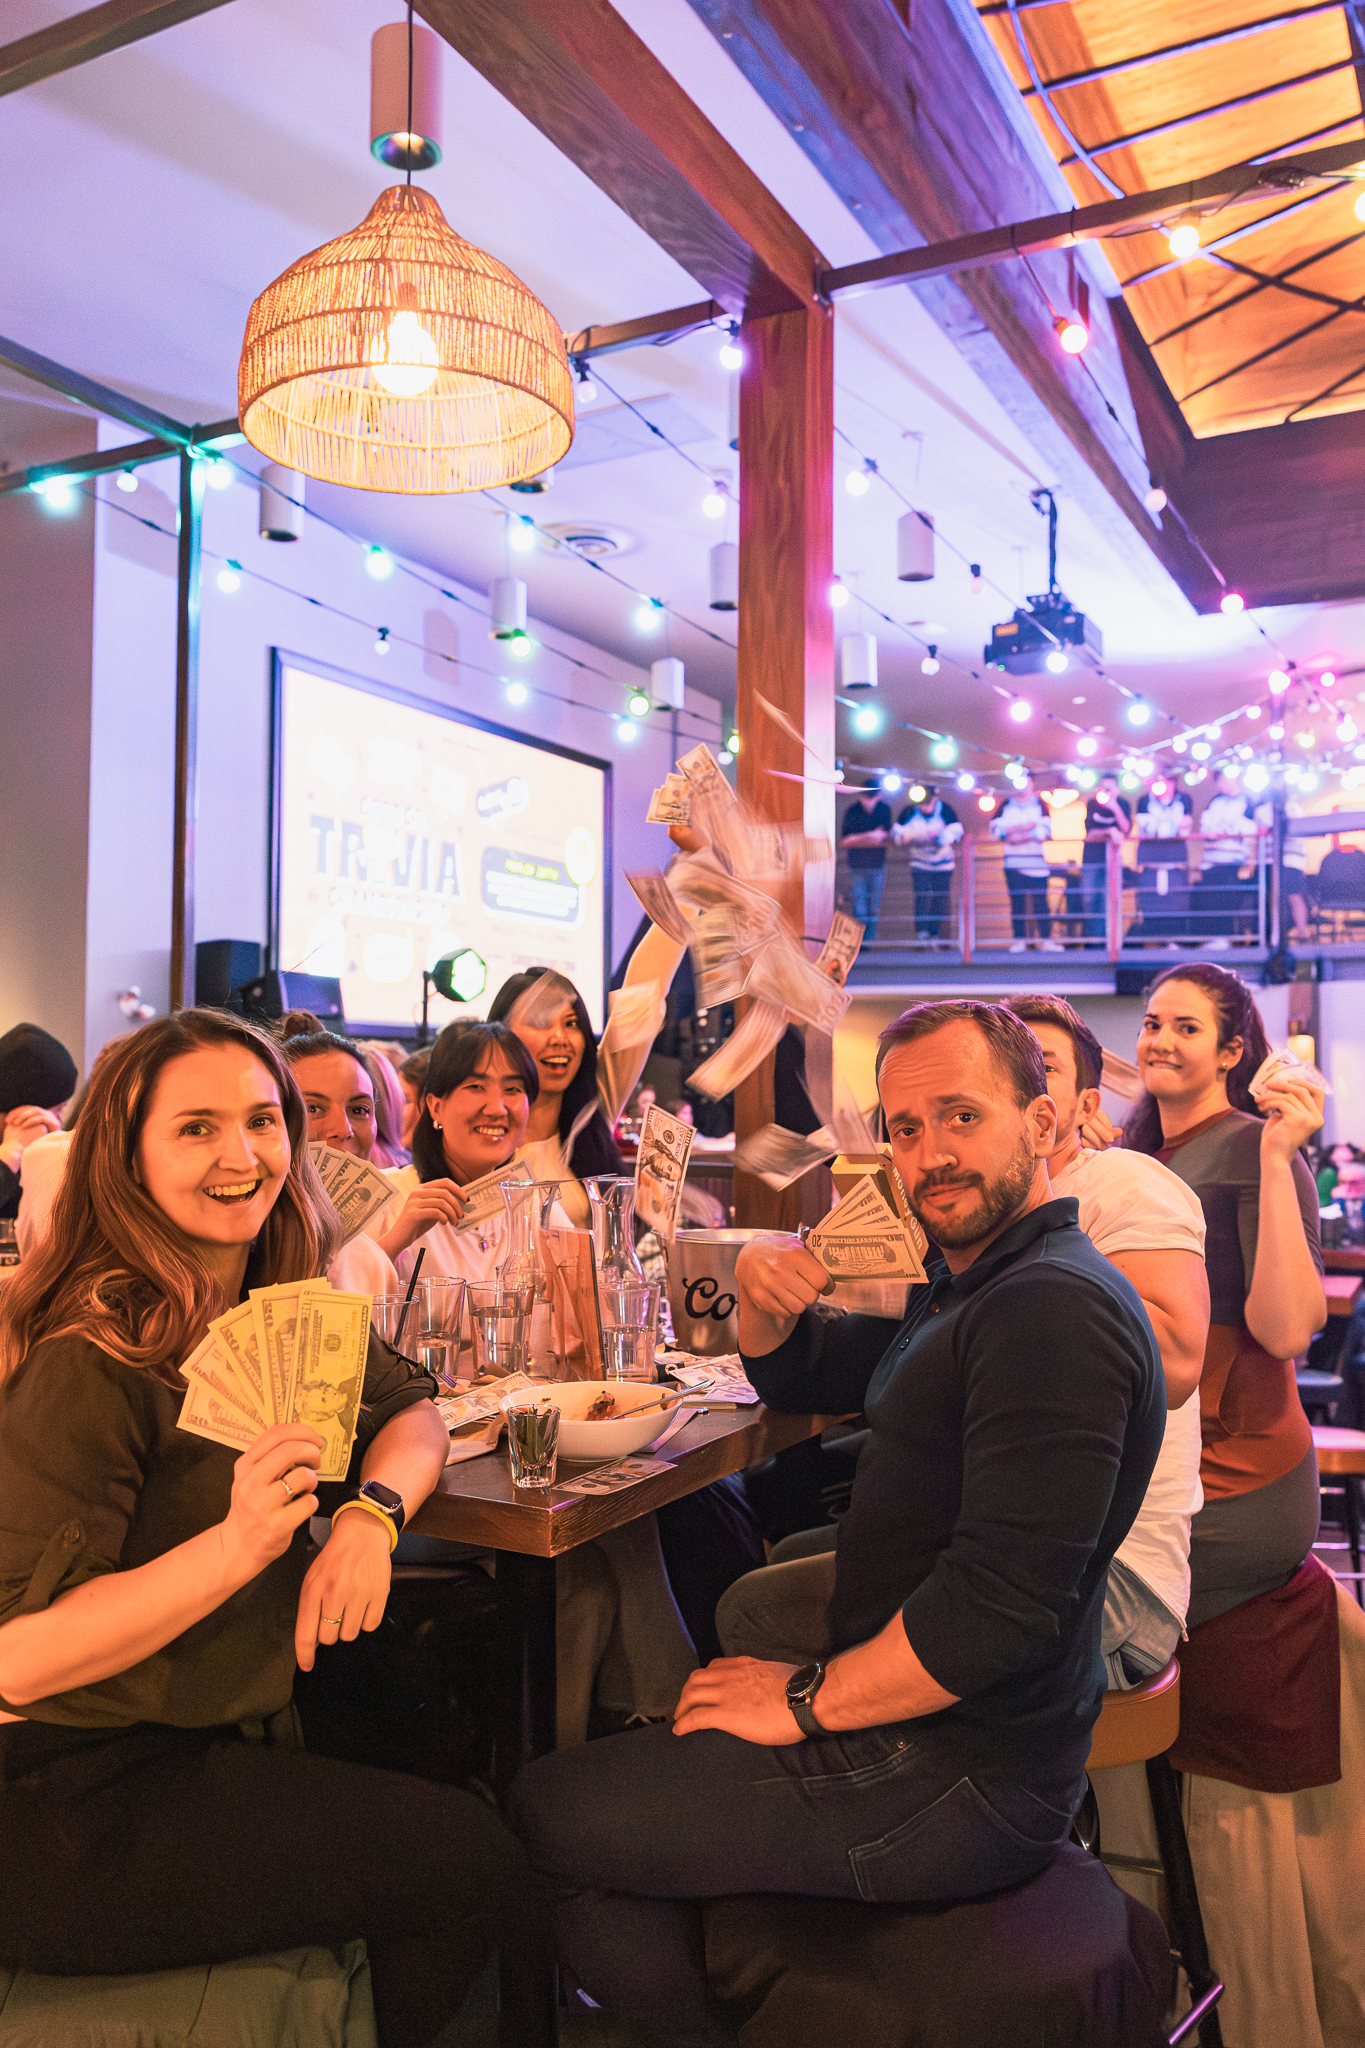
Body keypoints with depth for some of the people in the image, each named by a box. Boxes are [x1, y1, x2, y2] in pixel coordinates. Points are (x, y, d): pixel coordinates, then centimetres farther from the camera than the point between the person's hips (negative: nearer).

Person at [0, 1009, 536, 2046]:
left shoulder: (279, 1306, 1)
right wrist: (236, 1546, -36)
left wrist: (372, 1513, -15)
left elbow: (410, 1409, 6)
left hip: (233, 1724, 7)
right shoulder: (88, 1364, -23)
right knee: (469, 1859, -9)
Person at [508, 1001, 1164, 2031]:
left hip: (957, 1774, -10)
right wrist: (765, 1292, -1)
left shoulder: (1055, 1307, -22)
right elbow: (800, 1378, 21)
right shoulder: (972, 1286, 12)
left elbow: (1000, 1608, -28)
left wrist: (807, 1702, -16)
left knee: (546, 1810, -5)